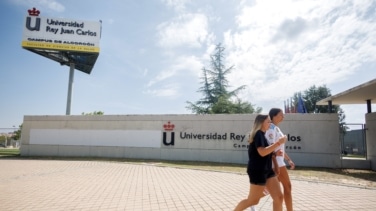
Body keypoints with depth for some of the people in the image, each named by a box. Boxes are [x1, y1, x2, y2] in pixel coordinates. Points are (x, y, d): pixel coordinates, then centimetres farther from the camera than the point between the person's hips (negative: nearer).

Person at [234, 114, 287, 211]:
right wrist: (278, 142, -23)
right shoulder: (258, 134, -15)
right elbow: (262, 152, -28)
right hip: (257, 171, -9)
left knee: (279, 197, 4)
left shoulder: (262, 134, 14)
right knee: (253, 200, 3)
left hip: (267, 170, 9)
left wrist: (274, 153, 8)